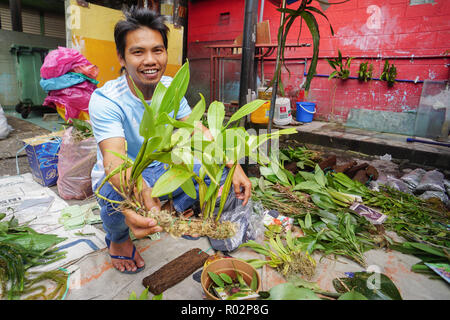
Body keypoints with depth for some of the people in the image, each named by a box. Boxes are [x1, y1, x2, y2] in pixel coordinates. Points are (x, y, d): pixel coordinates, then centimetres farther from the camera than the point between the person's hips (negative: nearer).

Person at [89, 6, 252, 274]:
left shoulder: (171, 88, -8)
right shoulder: (105, 100, -24)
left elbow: (200, 132, -12)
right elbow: (113, 158, -38)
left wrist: (233, 165, -29)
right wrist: (135, 191, -62)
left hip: (161, 168, 4)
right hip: (120, 179, -3)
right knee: (117, 198, -39)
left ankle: (171, 210, 12)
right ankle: (118, 239, 0)